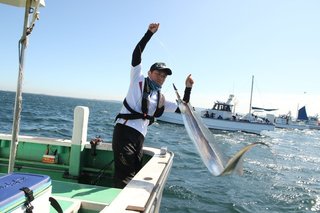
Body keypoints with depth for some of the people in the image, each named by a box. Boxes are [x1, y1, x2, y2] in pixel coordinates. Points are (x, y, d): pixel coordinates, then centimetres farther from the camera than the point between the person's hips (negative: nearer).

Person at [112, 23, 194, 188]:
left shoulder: (160, 99, 20)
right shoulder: (138, 80, 8)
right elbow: (136, 55, -3)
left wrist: (188, 88, 7)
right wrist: (149, 33, -7)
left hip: (140, 137, 6)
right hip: (124, 131, -6)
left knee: (135, 174, 7)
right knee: (125, 174, -13)